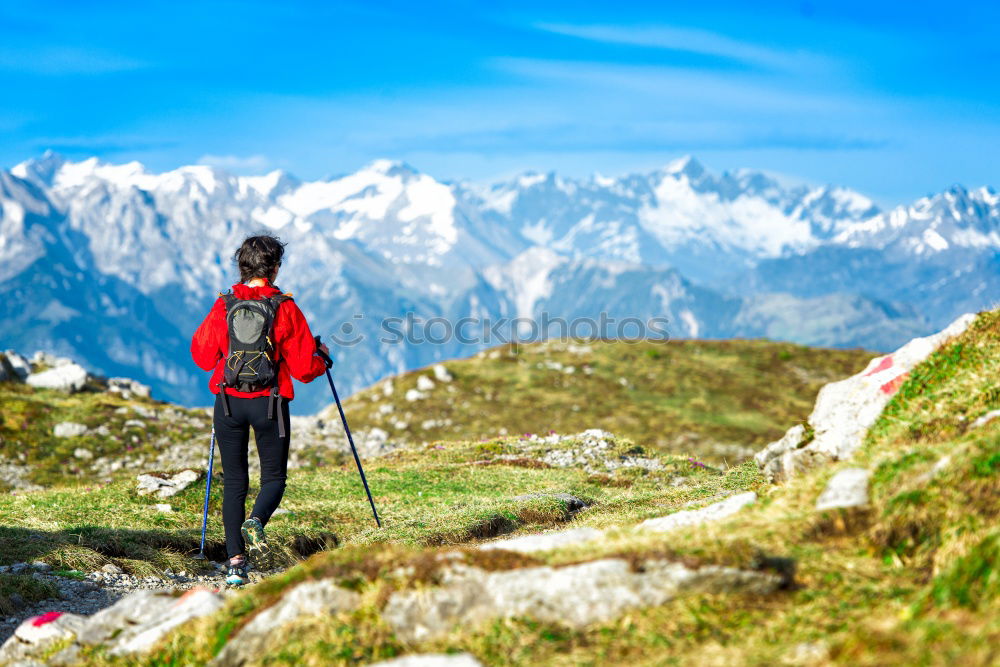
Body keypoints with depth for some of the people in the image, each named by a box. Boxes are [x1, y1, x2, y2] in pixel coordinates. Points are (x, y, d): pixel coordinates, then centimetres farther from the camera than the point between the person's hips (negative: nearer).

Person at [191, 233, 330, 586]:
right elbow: (304, 368, -6)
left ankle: (235, 560, 3)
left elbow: (202, 355, 6)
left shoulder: (223, 306, -2)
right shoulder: (286, 308, -7)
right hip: (270, 404, -2)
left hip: (229, 403, 2)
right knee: (274, 477, 11)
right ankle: (255, 522, -20)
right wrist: (321, 359, 15)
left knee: (233, 481, 10)